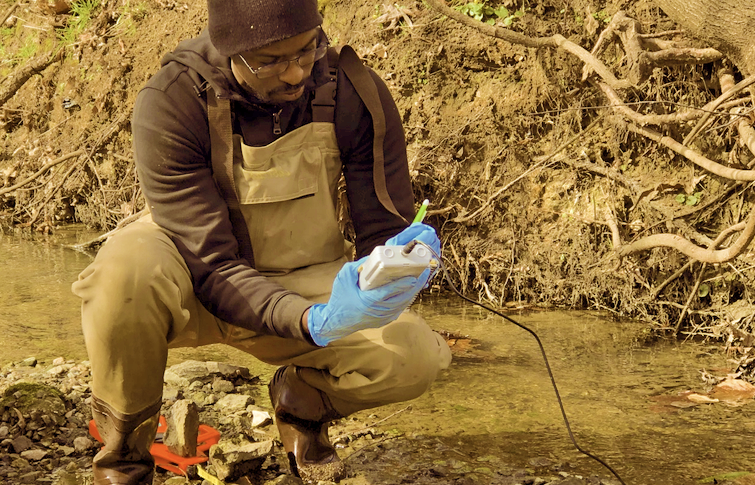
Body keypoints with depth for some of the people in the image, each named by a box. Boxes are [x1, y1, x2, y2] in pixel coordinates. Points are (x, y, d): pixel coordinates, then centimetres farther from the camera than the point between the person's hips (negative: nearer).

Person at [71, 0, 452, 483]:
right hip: (198, 289, -2)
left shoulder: (358, 94, -18)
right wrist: (316, 321, -47)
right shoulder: (170, 103, -27)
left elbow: (385, 230, -10)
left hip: (303, 281, 2)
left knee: (420, 356, -25)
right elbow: (210, 268, -30)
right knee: (125, 269, -38)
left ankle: (302, 400, 11)